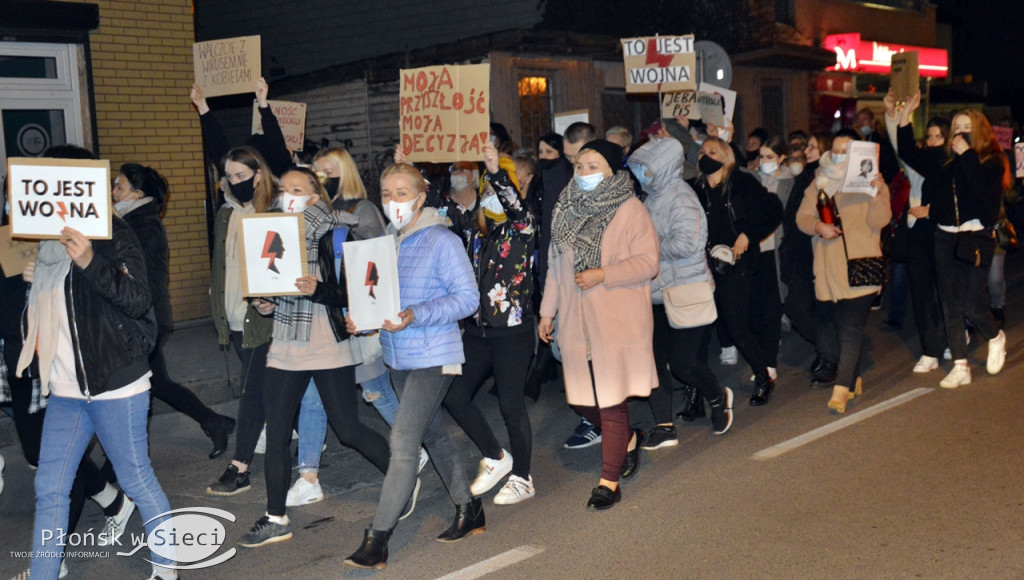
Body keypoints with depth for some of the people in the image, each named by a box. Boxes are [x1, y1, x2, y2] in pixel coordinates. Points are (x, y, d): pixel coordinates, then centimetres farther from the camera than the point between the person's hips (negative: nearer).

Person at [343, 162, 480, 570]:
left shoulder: (441, 241, -13)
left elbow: (467, 297, -17)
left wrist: (415, 316, -27)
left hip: (432, 356, -8)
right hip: (398, 357, 8)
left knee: (402, 443, -10)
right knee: (433, 436, 18)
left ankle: (377, 540, -3)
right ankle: (469, 512, 34)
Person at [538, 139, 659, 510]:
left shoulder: (629, 209, -6)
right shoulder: (568, 208, 11)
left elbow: (648, 262, -12)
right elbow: (556, 264, 15)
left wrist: (603, 275, -20)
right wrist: (547, 311, 15)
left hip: (618, 322, -6)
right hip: (576, 321, 6)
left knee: (611, 402, -1)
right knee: (580, 398, 10)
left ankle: (609, 481, 11)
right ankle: (628, 440, 37)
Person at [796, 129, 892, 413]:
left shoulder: (871, 182, 2)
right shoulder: (820, 182, 14)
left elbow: (878, 222, -9)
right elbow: (802, 216, 7)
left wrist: (878, 195, -27)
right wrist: (818, 226, -14)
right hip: (827, 269, 5)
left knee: (850, 331, -10)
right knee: (833, 328, 12)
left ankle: (841, 389, -12)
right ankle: (853, 379, 28)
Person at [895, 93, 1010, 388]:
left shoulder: (992, 161, -3)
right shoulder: (942, 157, 8)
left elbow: (982, 189, -20)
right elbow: (909, 154, 13)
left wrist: (966, 154, -16)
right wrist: (905, 117, 5)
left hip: (976, 237, -4)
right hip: (945, 237, 5)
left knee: (972, 305, -8)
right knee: (950, 306, 6)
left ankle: (996, 337, 26)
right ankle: (960, 367, 14)